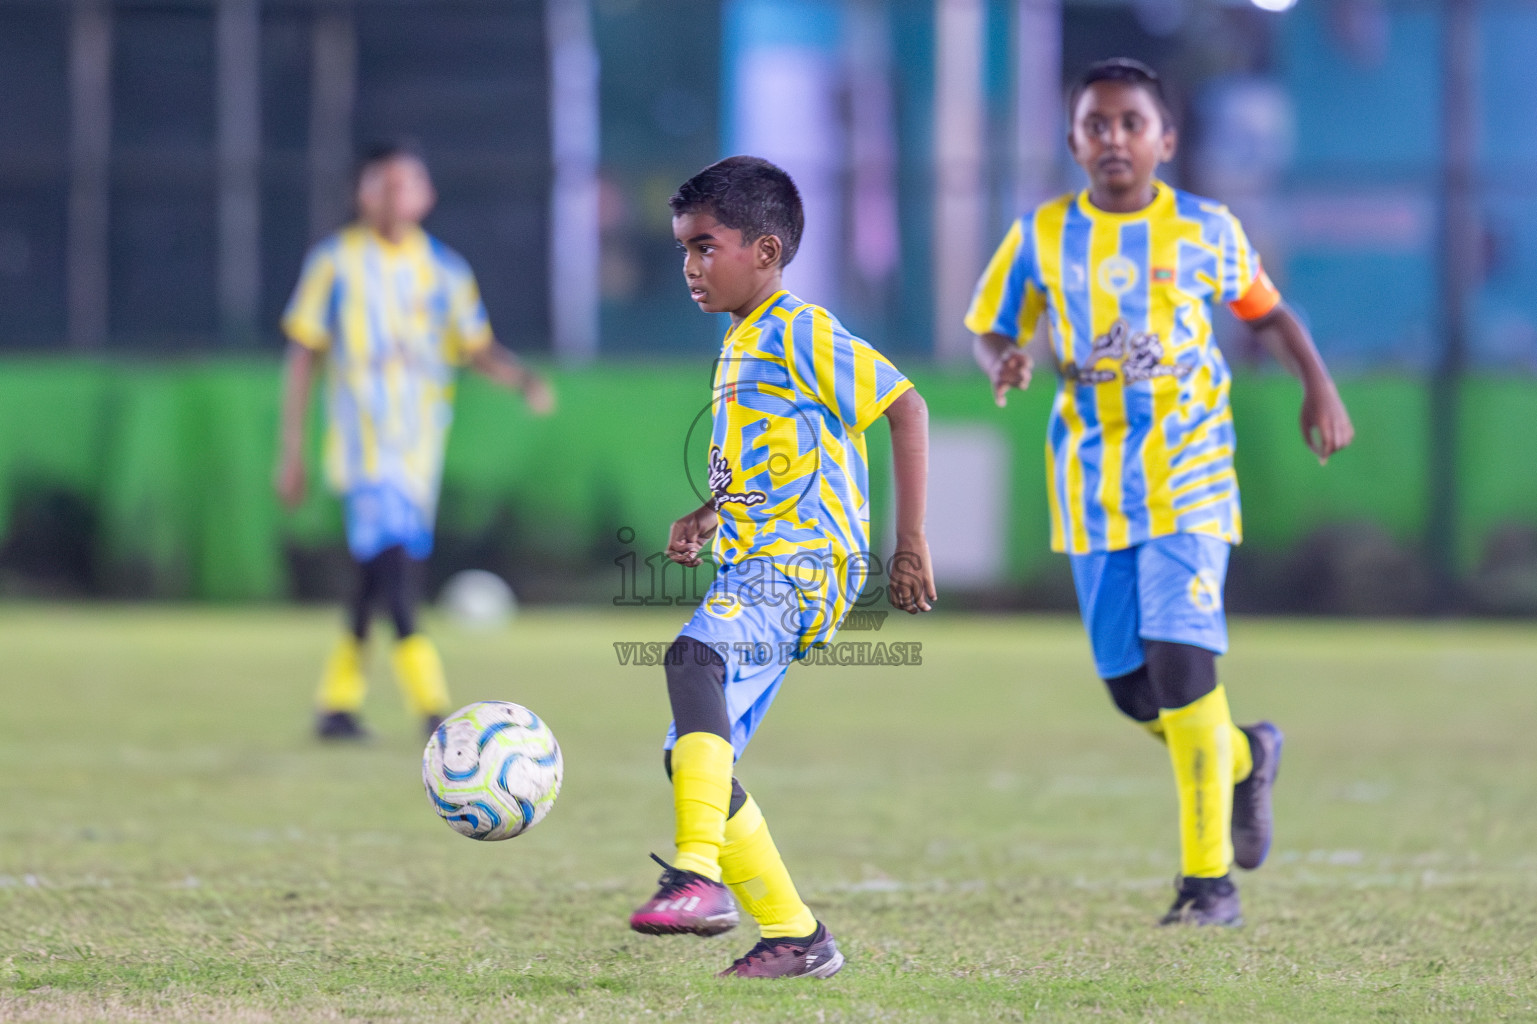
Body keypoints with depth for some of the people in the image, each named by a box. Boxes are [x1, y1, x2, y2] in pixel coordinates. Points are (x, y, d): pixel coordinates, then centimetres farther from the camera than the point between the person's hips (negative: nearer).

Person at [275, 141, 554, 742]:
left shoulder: (444, 270, 10)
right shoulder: (336, 263, 2)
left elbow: (478, 349, 13)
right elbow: (303, 355, 4)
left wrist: (524, 379, -8)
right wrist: (291, 450, 1)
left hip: (420, 445, 4)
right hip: (362, 439, -4)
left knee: (383, 573, 7)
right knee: (390, 558, -19)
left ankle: (338, 703, 20)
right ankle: (431, 707, -23)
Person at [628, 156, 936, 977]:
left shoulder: (802, 335, -7)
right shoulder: (738, 346, 20)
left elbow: (904, 407, -10)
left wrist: (910, 542, -14)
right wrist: (706, 518, 13)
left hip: (806, 563, -10)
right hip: (754, 569, 10)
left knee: (694, 656, -36)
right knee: (693, 758, 7)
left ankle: (700, 874, -45)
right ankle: (795, 937, 14)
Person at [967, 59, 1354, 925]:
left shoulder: (1207, 231, 1)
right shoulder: (1043, 237, 2)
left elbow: (1267, 311, 16)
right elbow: (993, 329, 11)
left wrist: (1320, 387, 3)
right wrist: (1005, 361, -11)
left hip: (1188, 471, -3)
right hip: (1093, 482, 3)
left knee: (1180, 659, -16)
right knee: (1131, 687, 4)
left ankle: (1210, 877, -9)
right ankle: (1244, 756, 37)